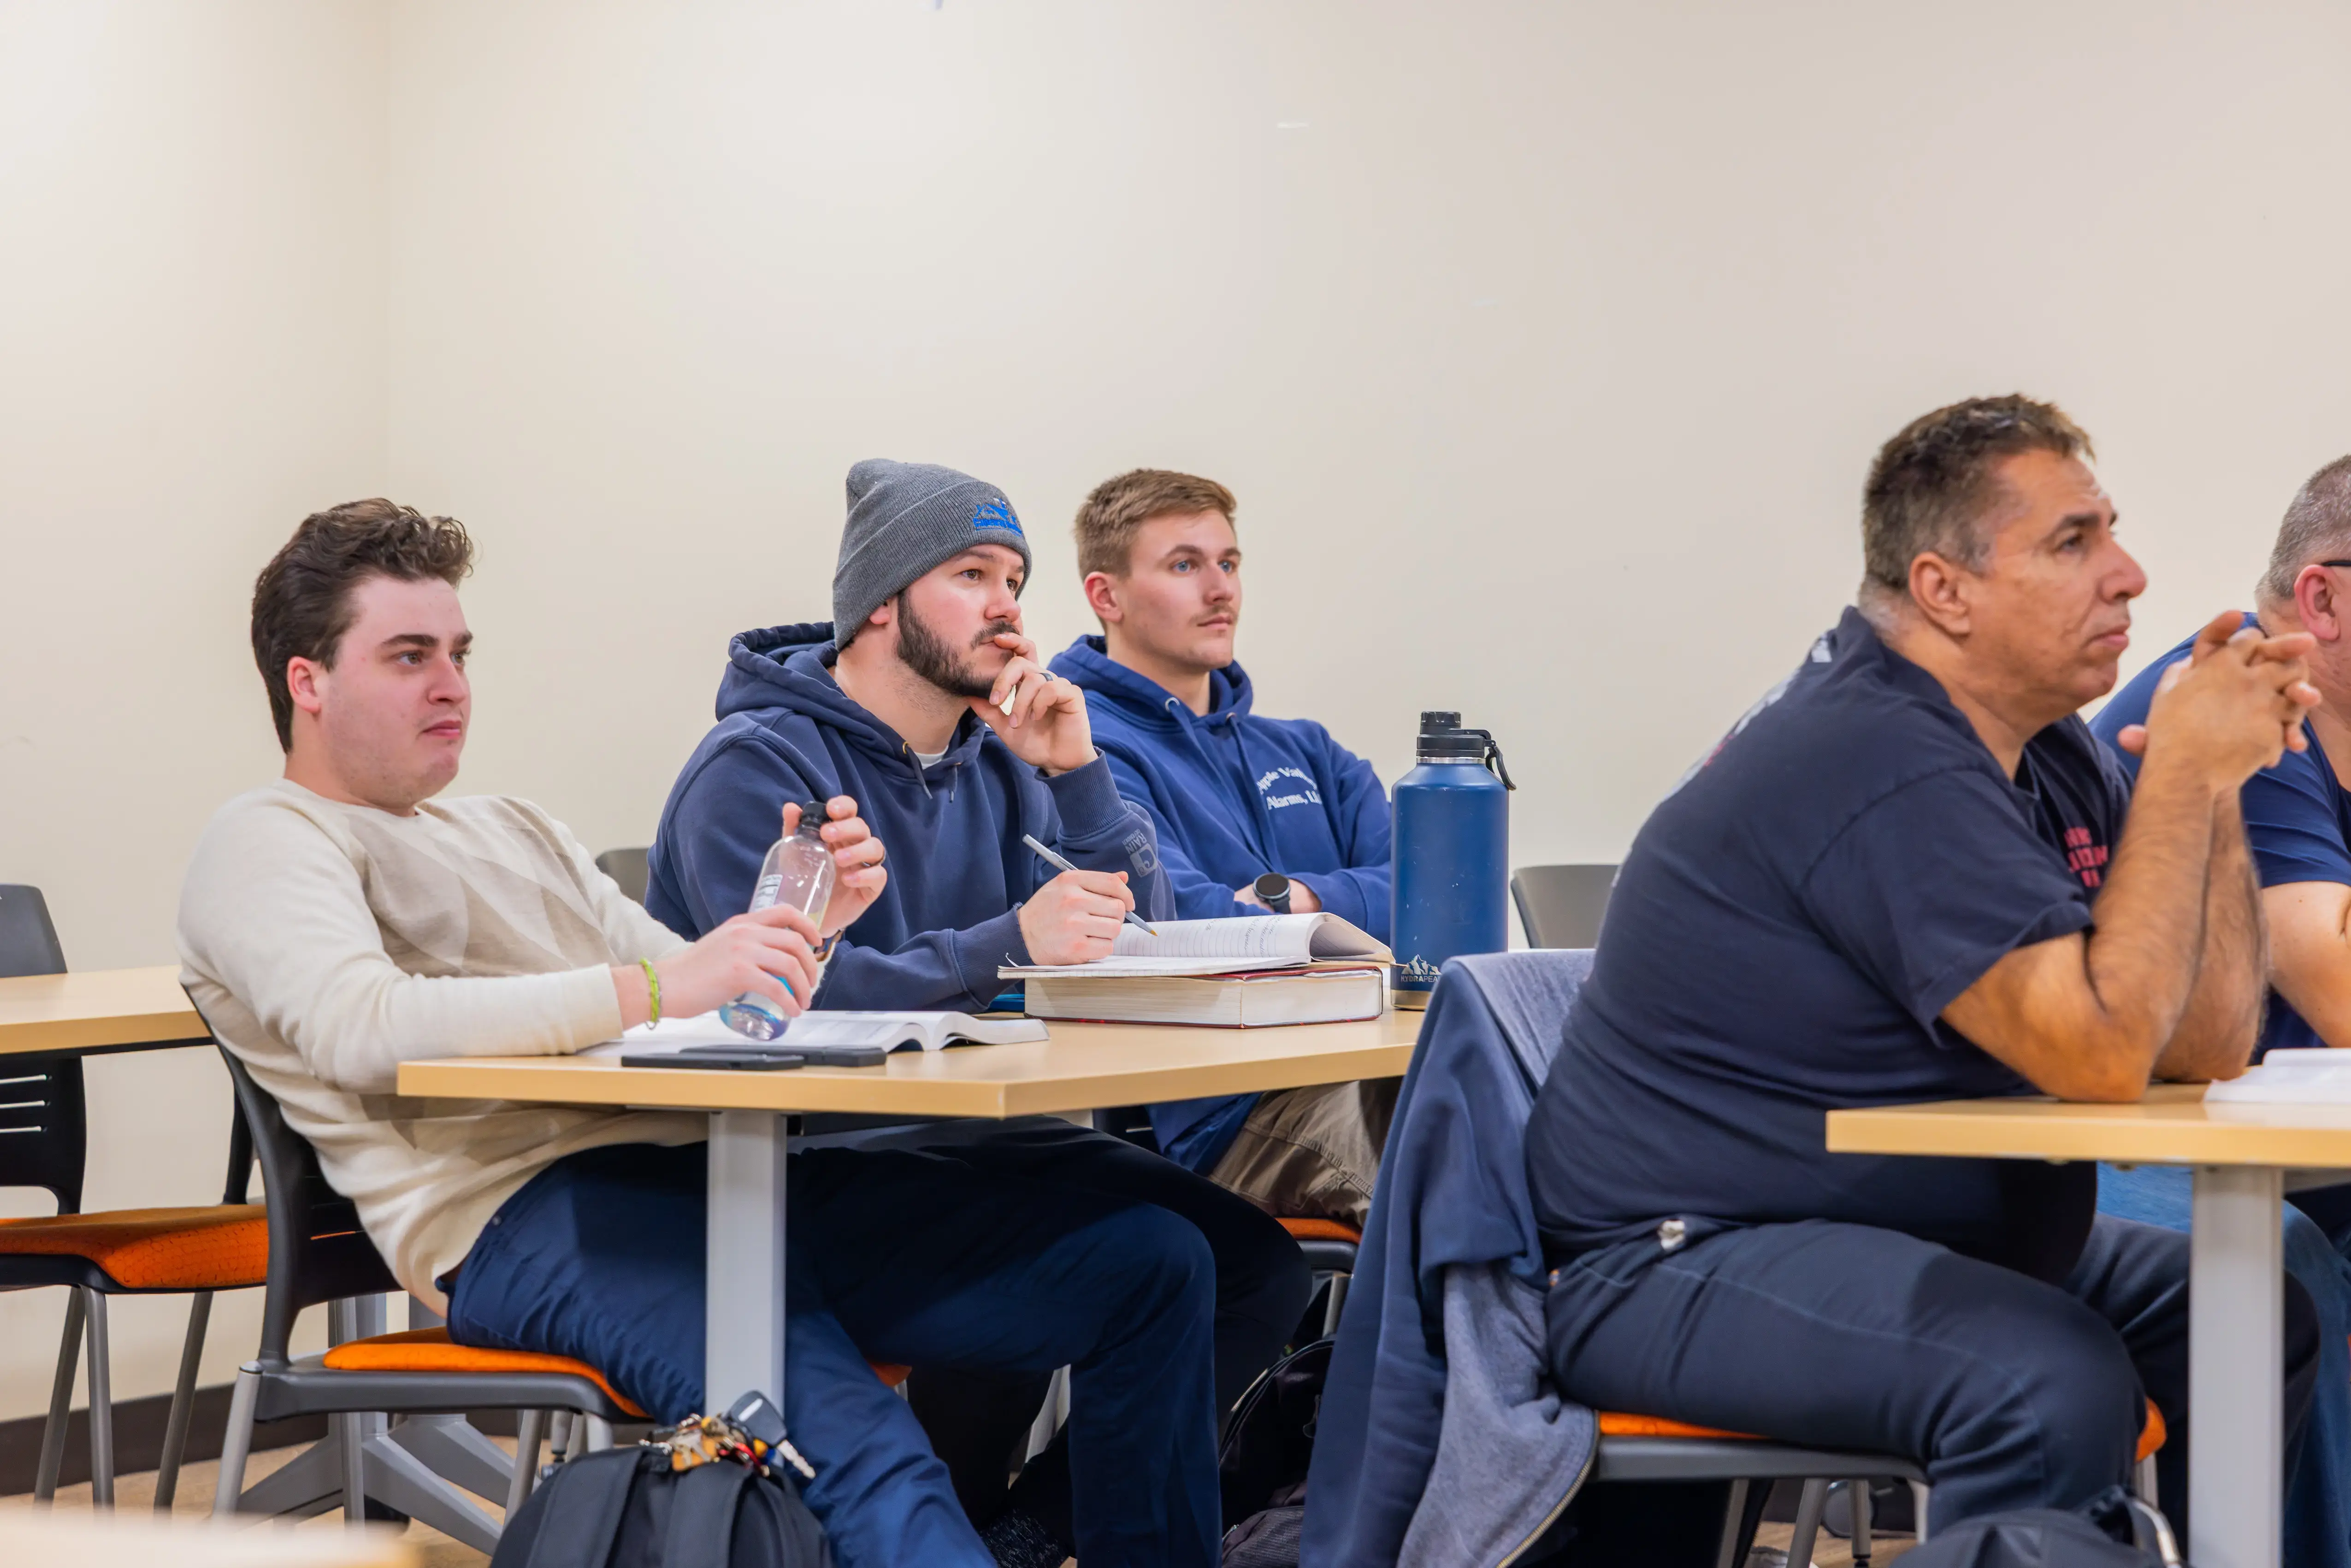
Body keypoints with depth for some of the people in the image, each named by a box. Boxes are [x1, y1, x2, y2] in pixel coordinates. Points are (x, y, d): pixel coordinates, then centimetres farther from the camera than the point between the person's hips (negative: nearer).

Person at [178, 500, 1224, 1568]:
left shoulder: (515, 834, 32)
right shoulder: (267, 842, 7)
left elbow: (704, 999, 24)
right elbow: (364, 1028, -15)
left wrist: (799, 929, 1)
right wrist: (648, 989, -22)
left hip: (700, 1166, 8)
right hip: (524, 1209, -8)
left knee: (1148, 1262, -4)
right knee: (845, 1439, -37)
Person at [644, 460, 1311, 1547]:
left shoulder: (993, 765, 15)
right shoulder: (757, 766, -8)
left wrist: (1076, 776, -3)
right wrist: (1004, 947, -32)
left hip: (964, 1139, 8)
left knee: (1257, 1264, -9)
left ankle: (1033, 1525, 0)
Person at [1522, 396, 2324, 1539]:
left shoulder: (2047, 755, 8)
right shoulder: (1884, 769, -22)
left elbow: (2211, 1045, 5)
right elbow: (2107, 1055, -27)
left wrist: (2215, 779, -5)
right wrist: (2186, 772, -19)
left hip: (1931, 1236, 10)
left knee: (2278, 1315, 8)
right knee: (2051, 1383, -32)